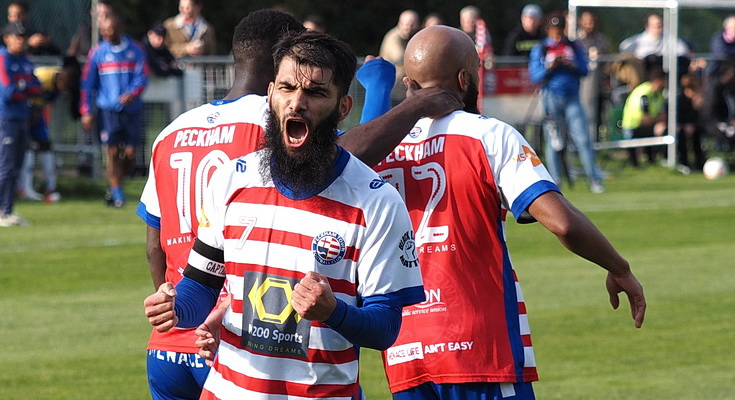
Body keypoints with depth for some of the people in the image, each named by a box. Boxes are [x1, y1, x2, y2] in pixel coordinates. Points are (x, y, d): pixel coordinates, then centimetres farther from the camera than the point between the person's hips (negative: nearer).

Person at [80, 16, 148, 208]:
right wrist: (86, 112, 1)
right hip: (108, 110, -1)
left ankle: (115, 187, 23)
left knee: (130, 153, 2)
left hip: (132, 108, 1)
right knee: (113, 152, -6)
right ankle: (117, 194, 2)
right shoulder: (97, 53, 3)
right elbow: (88, 83, 6)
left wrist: (132, 93, -20)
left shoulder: (135, 50, 3)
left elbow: (142, 76, 0)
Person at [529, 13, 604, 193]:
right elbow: (535, 76, -2)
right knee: (553, 142, 0)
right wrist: (550, 67, -18)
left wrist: (570, 65, -14)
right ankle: (554, 182, 6)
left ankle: (594, 180, -4)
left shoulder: (574, 46, 10)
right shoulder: (539, 49, 5)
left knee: (582, 139, -6)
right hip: (551, 97, -1)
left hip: (572, 98, 1)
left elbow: (584, 70, 4)